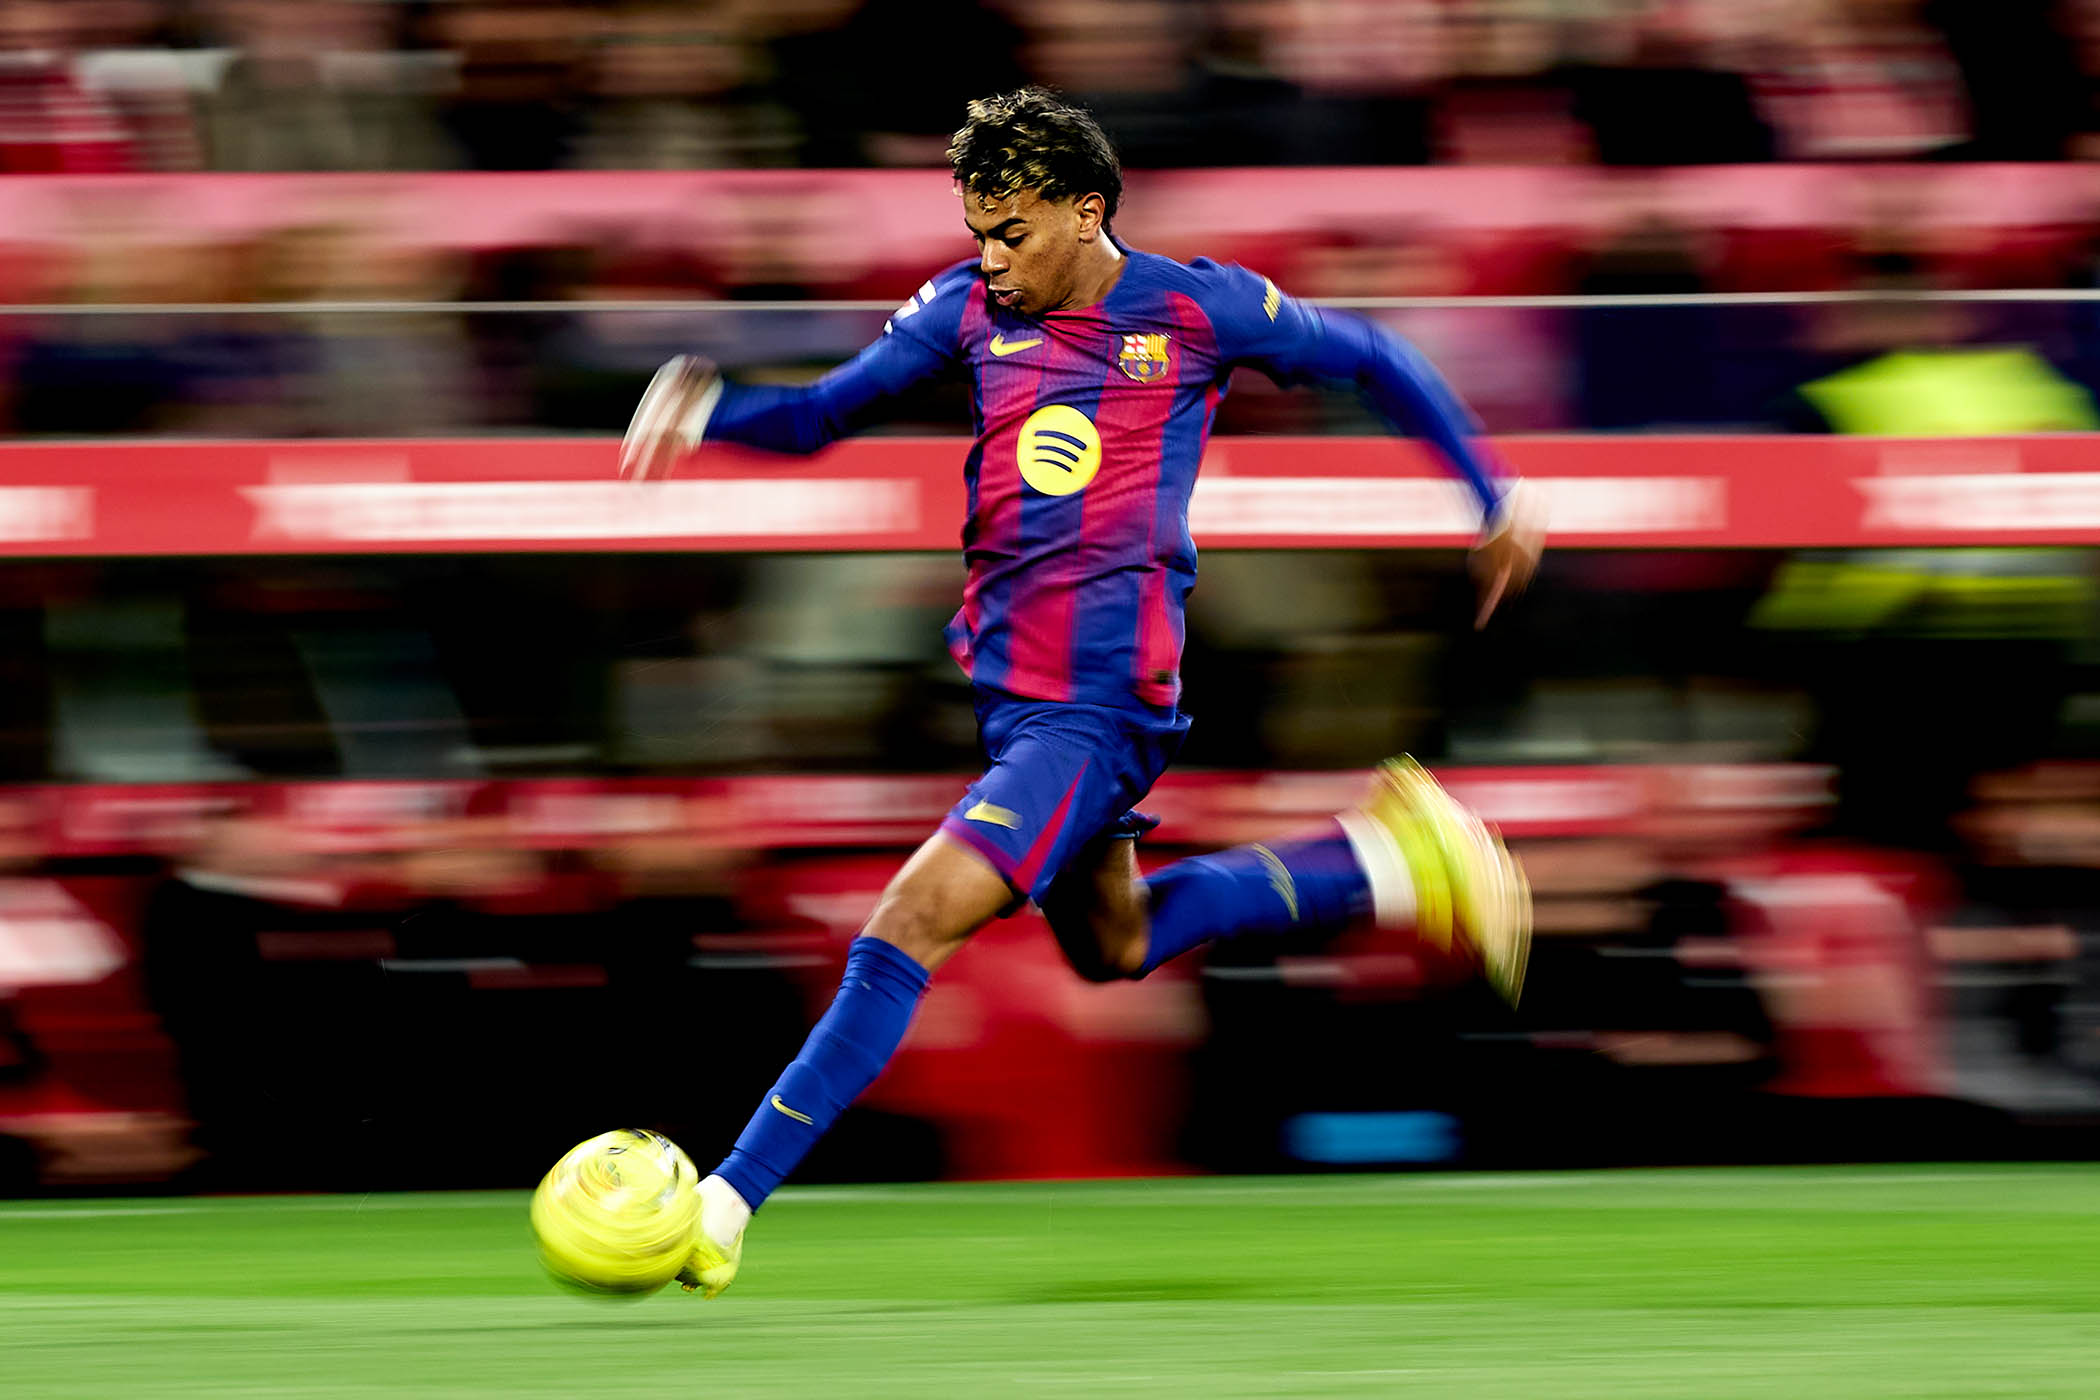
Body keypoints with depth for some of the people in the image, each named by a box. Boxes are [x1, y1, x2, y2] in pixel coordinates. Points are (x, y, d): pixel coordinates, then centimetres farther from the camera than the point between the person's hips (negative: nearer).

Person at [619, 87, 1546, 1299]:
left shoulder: (1198, 310, -7)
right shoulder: (971, 309, 5)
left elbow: (1368, 359, 7)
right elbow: (821, 415, 9)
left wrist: (1495, 493, 11)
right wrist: (706, 407, -12)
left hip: (1099, 708, -8)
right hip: (1008, 688, 8)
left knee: (910, 927, -18)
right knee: (1113, 947, 24)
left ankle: (727, 1205, -19)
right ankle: (1385, 861, 35)